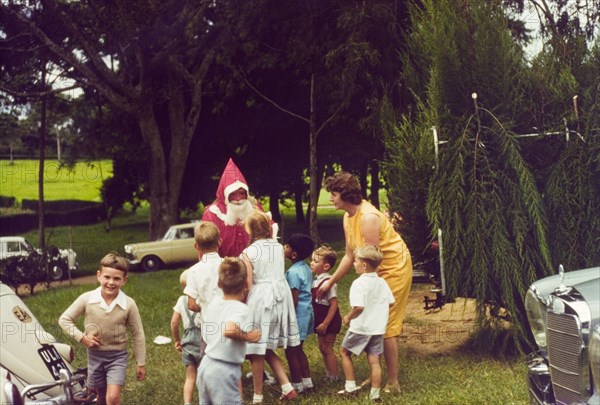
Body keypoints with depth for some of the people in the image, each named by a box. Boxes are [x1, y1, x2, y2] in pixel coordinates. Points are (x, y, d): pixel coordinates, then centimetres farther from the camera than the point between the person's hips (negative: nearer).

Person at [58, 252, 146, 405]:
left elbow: (138, 335, -5)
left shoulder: (129, 304, -15)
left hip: (118, 356, -2)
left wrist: (141, 364, 0)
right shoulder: (86, 299, -13)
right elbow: (64, 319, -2)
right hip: (95, 355, 2)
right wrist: (81, 337, -14)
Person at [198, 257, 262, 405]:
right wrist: (248, 336, -22)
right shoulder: (241, 308, -18)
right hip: (224, 371, -8)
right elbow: (228, 330, -38)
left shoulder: (214, 302, 5)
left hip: (206, 365, 8)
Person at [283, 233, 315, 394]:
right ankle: (307, 382, 25)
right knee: (298, 350, 20)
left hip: (297, 315, -9)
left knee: (291, 351, 4)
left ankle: (297, 386, 13)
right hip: (306, 313, 9)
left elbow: (294, 300, -21)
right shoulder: (306, 268, 6)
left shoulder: (293, 272, -21)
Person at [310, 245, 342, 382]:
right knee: (322, 348, 15)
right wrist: (320, 323, 10)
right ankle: (329, 375, 26)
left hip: (329, 320, -9)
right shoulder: (316, 280, 6)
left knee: (327, 349, -2)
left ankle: (334, 378, 8)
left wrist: (325, 323, -23)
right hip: (321, 320, 9)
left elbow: (334, 304, -22)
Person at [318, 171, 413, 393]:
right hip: (378, 272, 9)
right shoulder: (348, 217, 3)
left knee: (385, 326, -6)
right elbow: (350, 256, 10)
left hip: (394, 268, -9)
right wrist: (330, 282, 8)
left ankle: (393, 383, 2)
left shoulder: (368, 217, -26)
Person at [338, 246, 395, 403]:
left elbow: (358, 306, -28)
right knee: (374, 359, 9)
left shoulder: (359, 283, -18)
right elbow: (391, 302, 10)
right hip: (378, 328, 6)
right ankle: (375, 394, 11)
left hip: (360, 328, -6)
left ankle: (350, 386, 16)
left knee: (344, 352, 15)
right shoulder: (382, 282, 4)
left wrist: (348, 317, -11)